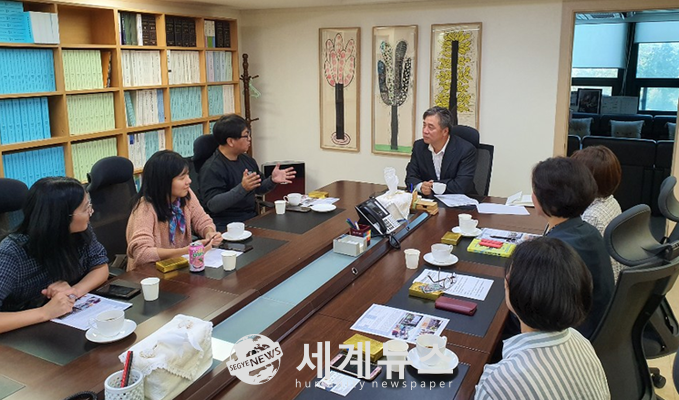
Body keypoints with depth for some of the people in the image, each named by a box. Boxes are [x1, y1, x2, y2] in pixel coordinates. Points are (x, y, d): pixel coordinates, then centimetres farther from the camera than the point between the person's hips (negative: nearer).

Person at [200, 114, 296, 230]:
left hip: (252, 219, 8)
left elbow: (259, 189, 25)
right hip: (227, 226, -8)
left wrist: (272, 180, 3)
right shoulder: (212, 168, -12)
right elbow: (212, 205, -22)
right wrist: (242, 188, -32)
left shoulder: (248, 160, 13)